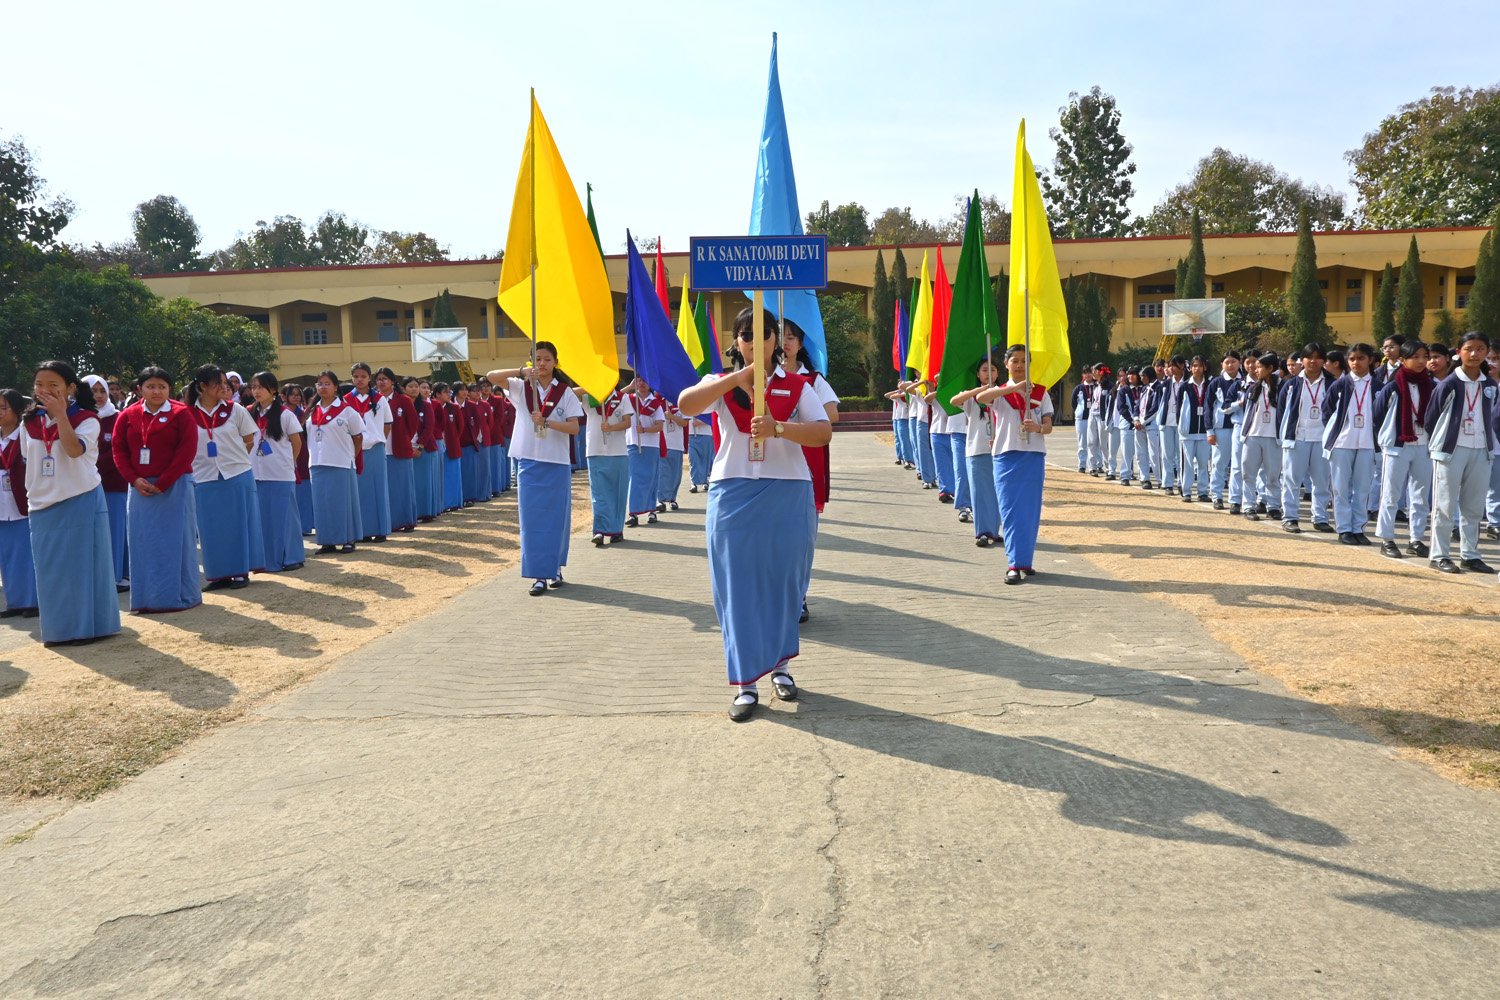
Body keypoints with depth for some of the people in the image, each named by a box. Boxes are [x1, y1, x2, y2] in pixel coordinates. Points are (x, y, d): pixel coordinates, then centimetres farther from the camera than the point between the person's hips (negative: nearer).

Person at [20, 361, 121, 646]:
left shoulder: (86, 420, -8)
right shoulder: (31, 423, 8)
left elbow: (74, 450, -26)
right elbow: (29, 462, 18)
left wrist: (60, 414, -22)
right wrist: (31, 497, 15)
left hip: (80, 503, -5)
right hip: (42, 506, 5)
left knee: (82, 566, -1)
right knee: (50, 571, 8)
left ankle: (88, 626, 7)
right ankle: (58, 629, 17)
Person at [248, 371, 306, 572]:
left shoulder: (284, 413, -6)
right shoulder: (251, 414, 7)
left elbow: (297, 443, 0)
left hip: (281, 475, -5)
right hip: (257, 474, 5)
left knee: (284, 516, 0)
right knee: (263, 518, 7)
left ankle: (291, 558, 9)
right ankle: (268, 559, 15)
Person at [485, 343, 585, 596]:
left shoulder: (565, 392, 3)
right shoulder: (522, 387, 5)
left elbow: (574, 428, -6)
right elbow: (492, 376, -10)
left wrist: (546, 422, -20)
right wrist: (522, 372, -23)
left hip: (557, 464, 0)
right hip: (530, 462, 0)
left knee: (556, 518, 6)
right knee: (533, 520, -2)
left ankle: (555, 568, 22)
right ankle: (540, 575, 0)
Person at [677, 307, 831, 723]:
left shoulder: (797, 386, 7)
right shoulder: (721, 385, 7)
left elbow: (823, 432, -6)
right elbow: (686, 404, -14)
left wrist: (777, 428, -21)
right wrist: (737, 378, -21)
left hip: (787, 496, 1)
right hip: (733, 497, 0)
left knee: (783, 582, 10)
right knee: (739, 588, 1)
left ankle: (780, 665, 30)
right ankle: (746, 683, 9)